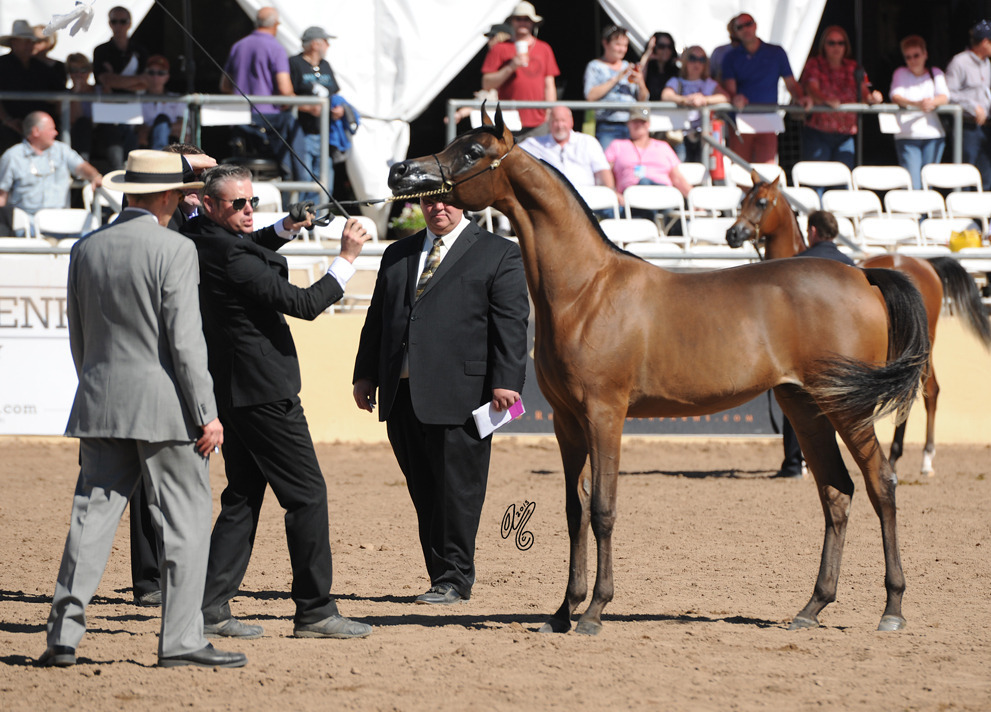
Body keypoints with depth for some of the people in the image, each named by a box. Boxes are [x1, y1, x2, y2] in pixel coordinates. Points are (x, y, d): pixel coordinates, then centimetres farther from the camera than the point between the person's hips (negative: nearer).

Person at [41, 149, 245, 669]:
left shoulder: (86, 250, 7)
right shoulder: (174, 251, -10)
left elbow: (77, 336, 13)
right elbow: (185, 340, -14)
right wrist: (207, 414, -10)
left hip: (101, 404, 6)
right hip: (162, 402, -6)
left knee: (92, 517, 6)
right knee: (185, 522, 2)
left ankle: (63, 636, 2)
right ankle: (181, 640, 0)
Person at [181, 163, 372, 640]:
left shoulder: (202, 240, 6)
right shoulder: (231, 257, -22)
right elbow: (303, 304, -20)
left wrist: (285, 229, 15)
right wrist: (347, 258, -13)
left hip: (233, 392, 10)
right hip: (264, 393, -10)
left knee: (242, 497, 13)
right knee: (307, 495, -2)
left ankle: (211, 608, 9)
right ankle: (315, 611, 0)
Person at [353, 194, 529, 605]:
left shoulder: (497, 255, 4)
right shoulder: (397, 255, 20)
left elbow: (511, 323, -3)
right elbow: (377, 319, 22)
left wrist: (506, 382, -13)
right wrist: (365, 374, 13)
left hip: (459, 396, -5)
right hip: (401, 394, 5)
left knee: (456, 490, -3)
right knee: (424, 492, 7)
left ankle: (454, 579, 3)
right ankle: (442, 574, 14)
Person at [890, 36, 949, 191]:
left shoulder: (936, 74, 12)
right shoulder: (901, 74, 8)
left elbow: (944, 96, -3)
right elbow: (896, 97, -10)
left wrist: (933, 102, -27)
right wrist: (917, 104, -30)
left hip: (933, 135, 2)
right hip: (907, 136, -2)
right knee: (912, 185, -13)